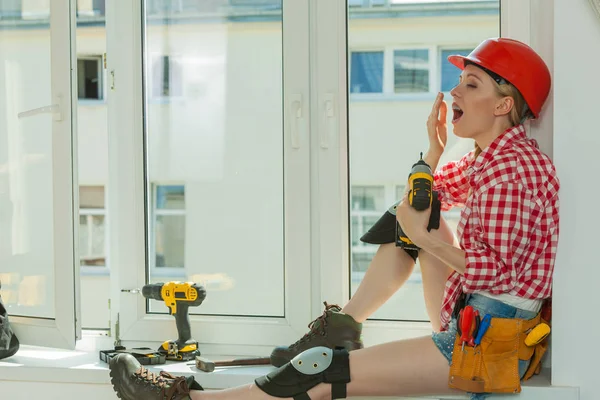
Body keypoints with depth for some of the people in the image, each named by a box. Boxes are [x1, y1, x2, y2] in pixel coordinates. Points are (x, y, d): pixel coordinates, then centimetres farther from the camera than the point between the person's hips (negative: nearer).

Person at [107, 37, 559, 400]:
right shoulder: (490, 159, 12)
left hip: (489, 347, -10)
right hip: (468, 324, 10)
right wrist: (435, 146, 10)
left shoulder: (511, 169, -19)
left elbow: (490, 271, -26)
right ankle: (343, 326, 13)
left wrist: (423, 236, -14)